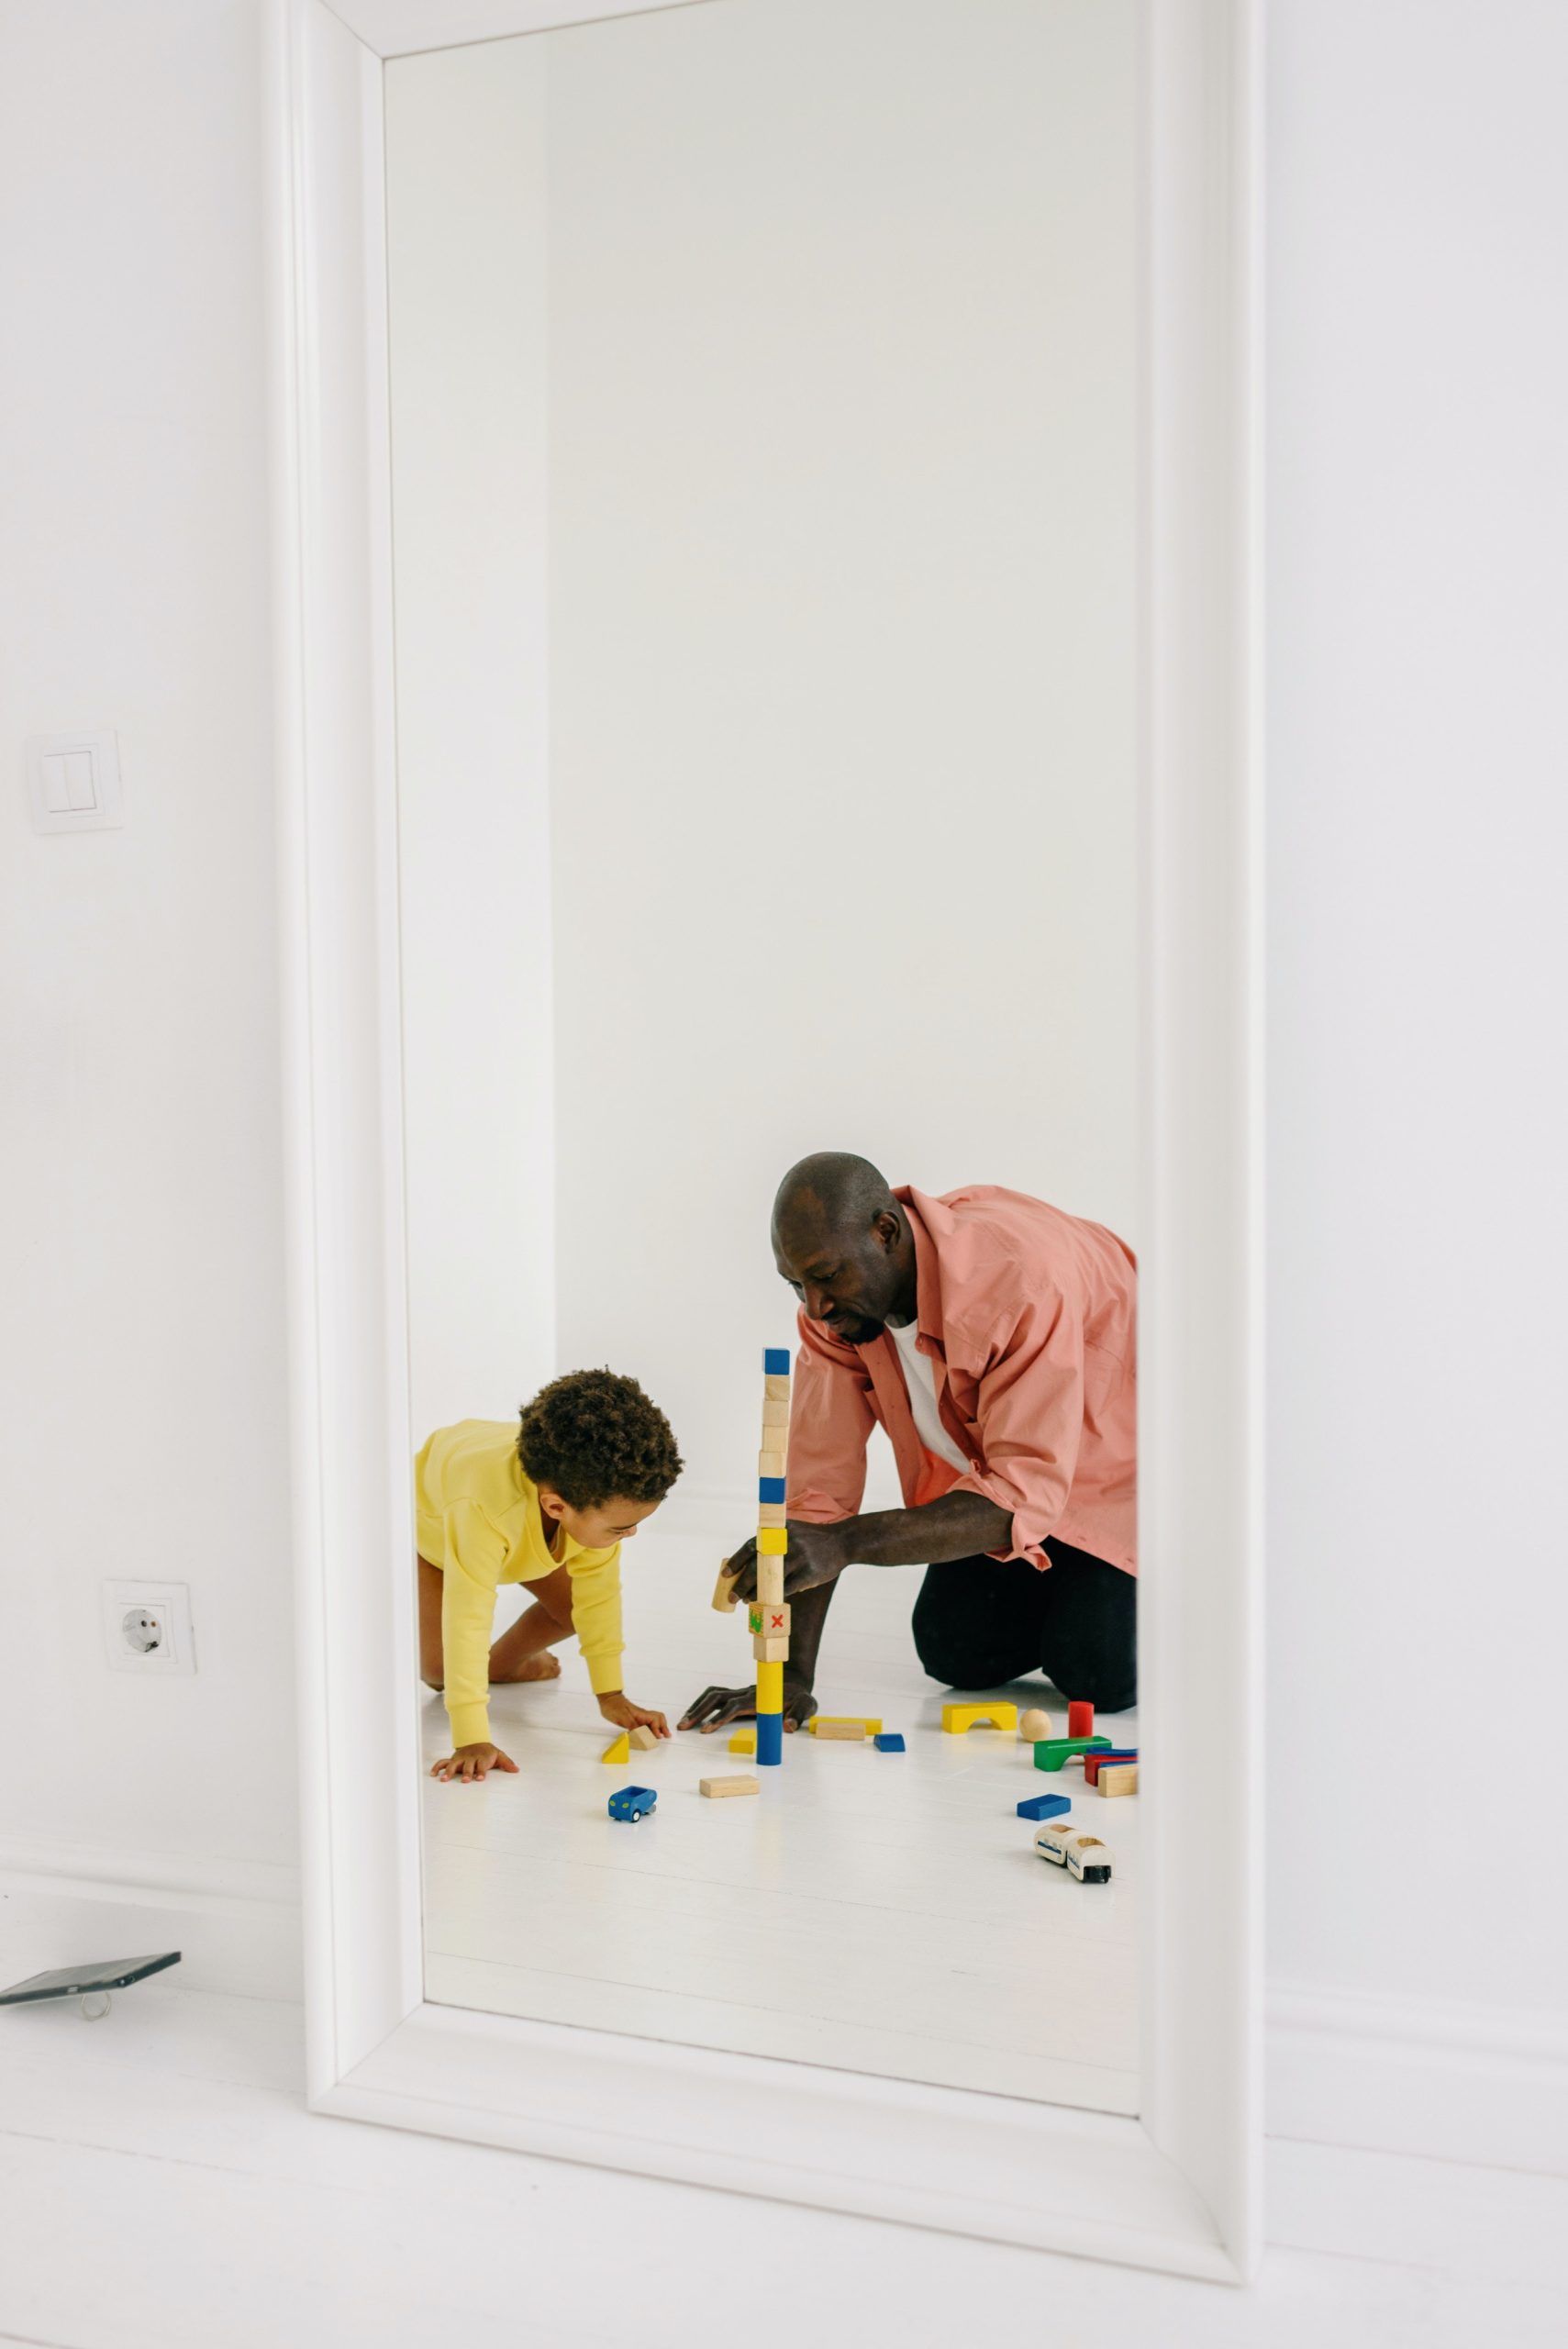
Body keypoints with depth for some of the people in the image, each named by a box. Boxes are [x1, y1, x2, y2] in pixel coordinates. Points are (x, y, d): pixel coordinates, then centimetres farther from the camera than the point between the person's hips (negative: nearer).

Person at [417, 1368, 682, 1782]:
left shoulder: (595, 1492, -34)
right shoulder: (485, 1510, -51)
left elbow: (598, 1591, -21)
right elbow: (467, 1620, -48)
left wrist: (611, 1695, -17)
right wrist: (471, 1741, -48)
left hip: (520, 1518, 5)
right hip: (428, 1526, -5)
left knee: (573, 1608, -6)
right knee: (438, 1667, -17)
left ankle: (504, 1662, 20)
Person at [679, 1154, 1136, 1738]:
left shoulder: (1020, 1278, -38)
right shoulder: (834, 1305, -18)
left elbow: (1026, 1492, -41)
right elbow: (820, 1482, -17)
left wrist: (846, 1543, -51)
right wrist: (793, 1677, -21)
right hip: (989, 1463, 6)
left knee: (1097, 1675, -17)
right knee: (956, 1655, -2)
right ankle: (1061, 1582, 25)